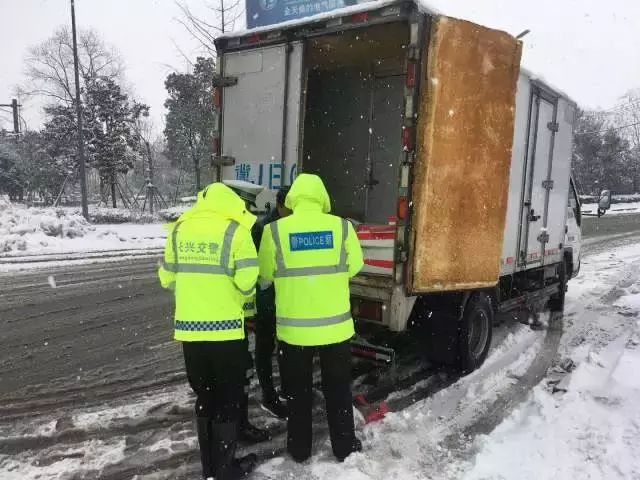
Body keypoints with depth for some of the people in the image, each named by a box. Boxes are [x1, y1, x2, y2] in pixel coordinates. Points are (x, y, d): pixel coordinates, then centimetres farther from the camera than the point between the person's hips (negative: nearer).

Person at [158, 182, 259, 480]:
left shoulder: (180, 228, 6)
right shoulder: (235, 229, -9)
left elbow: (167, 278, 11)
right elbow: (246, 280, -15)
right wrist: (244, 295, 6)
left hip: (189, 327, 5)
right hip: (225, 327, -5)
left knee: (204, 397, 19)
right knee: (228, 399, 11)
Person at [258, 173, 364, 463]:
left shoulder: (275, 230, -9)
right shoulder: (341, 227, -7)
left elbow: (264, 276, 1)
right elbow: (354, 267, 6)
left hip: (294, 327, 0)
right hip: (335, 325, 1)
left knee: (298, 390, 19)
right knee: (338, 389, 19)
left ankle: (300, 448, 33)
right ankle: (344, 447, 33)